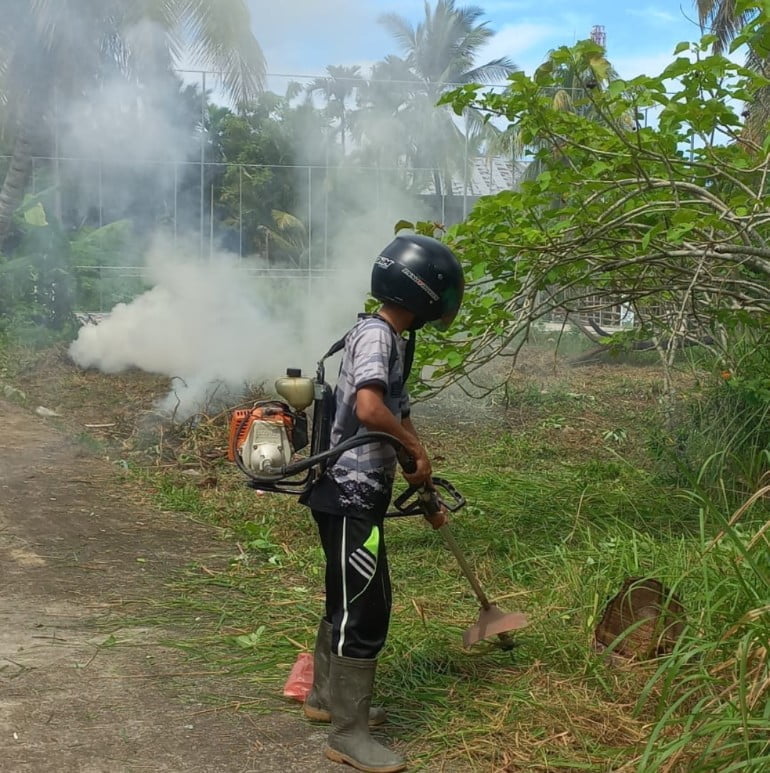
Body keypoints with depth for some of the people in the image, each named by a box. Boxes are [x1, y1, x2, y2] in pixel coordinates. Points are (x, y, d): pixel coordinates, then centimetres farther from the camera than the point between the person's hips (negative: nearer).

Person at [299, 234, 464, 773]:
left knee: (347, 598, 20)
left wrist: (427, 490, 21)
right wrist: (418, 448, -15)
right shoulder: (376, 334, -17)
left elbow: (399, 414, 21)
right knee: (365, 607, -4)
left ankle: (327, 697, 37)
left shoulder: (395, 339, 14)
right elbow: (369, 409, -32)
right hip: (351, 493, -10)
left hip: (357, 491, 10)